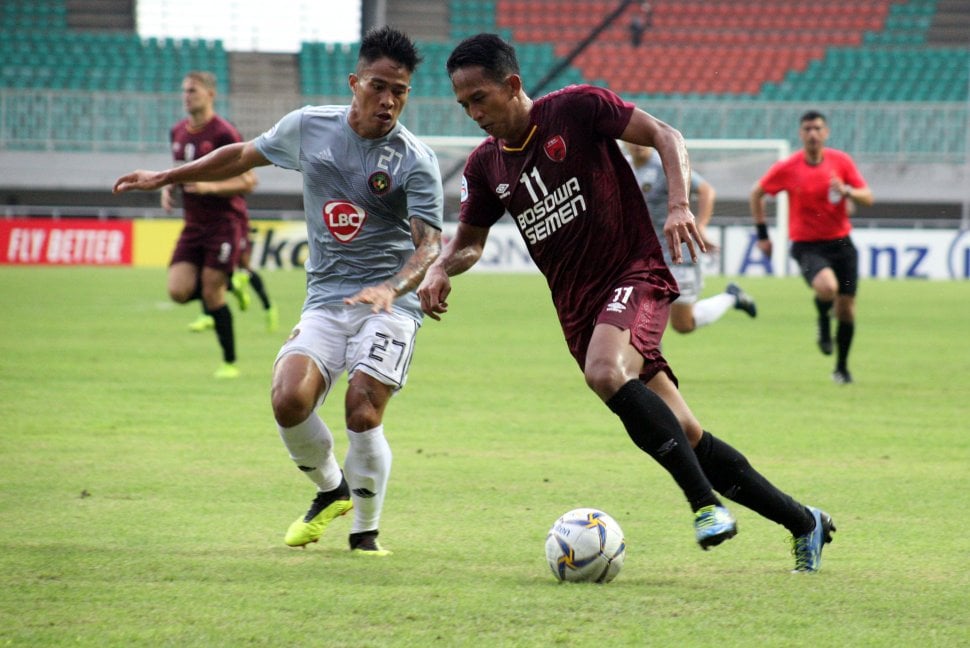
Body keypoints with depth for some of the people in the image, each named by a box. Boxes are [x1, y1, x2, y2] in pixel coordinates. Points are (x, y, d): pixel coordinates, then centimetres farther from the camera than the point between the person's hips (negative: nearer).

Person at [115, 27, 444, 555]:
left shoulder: (415, 161, -8)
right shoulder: (307, 128, 4)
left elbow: (429, 244, -16)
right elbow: (244, 155, 22)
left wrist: (392, 288, -36)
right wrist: (165, 177, 27)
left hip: (389, 304, -3)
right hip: (325, 303, 3)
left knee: (362, 414, -18)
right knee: (289, 401, -19)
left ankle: (365, 532, 6)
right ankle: (331, 491, 12)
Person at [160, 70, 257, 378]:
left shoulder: (224, 134, -12)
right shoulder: (178, 132, 10)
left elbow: (248, 180, -11)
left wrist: (210, 187, -23)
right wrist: (168, 188, 5)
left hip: (223, 222, -6)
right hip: (193, 224, 6)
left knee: (212, 292, -7)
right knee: (178, 291, -9)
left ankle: (230, 362, 7)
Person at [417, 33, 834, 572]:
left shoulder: (577, 108, -8)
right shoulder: (486, 167, 8)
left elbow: (665, 136, -7)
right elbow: (469, 241, 21)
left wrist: (680, 206, -22)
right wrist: (441, 271, -1)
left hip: (635, 275, -6)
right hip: (579, 310, 6)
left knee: (605, 372, -36)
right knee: (685, 438, 1)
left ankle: (707, 504, -31)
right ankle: (803, 523, 13)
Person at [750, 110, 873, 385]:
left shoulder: (841, 161, -1)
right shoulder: (786, 168, -6)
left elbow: (867, 197, 2)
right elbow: (757, 194, 8)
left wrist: (847, 192, -20)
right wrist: (762, 234, 6)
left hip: (841, 243, 3)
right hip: (807, 246, -3)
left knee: (846, 307, 3)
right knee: (827, 287, -31)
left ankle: (842, 368, 23)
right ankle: (823, 323, 5)